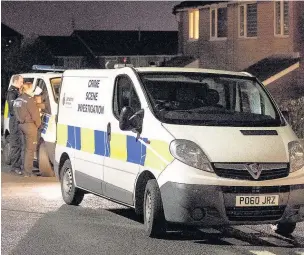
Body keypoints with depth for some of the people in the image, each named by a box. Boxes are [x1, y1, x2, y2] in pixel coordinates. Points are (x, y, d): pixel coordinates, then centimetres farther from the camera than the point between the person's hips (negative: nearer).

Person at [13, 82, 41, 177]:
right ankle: (27, 172, -3)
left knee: (25, 148, 20)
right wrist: (38, 124, -1)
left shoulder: (18, 100, 9)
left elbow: (17, 113, 14)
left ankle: (25, 169, 27)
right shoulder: (29, 100, -18)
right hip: (30, 125, -9)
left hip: (21, 125, 9)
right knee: (30, 149, -3)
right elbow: (35, 114, -15)